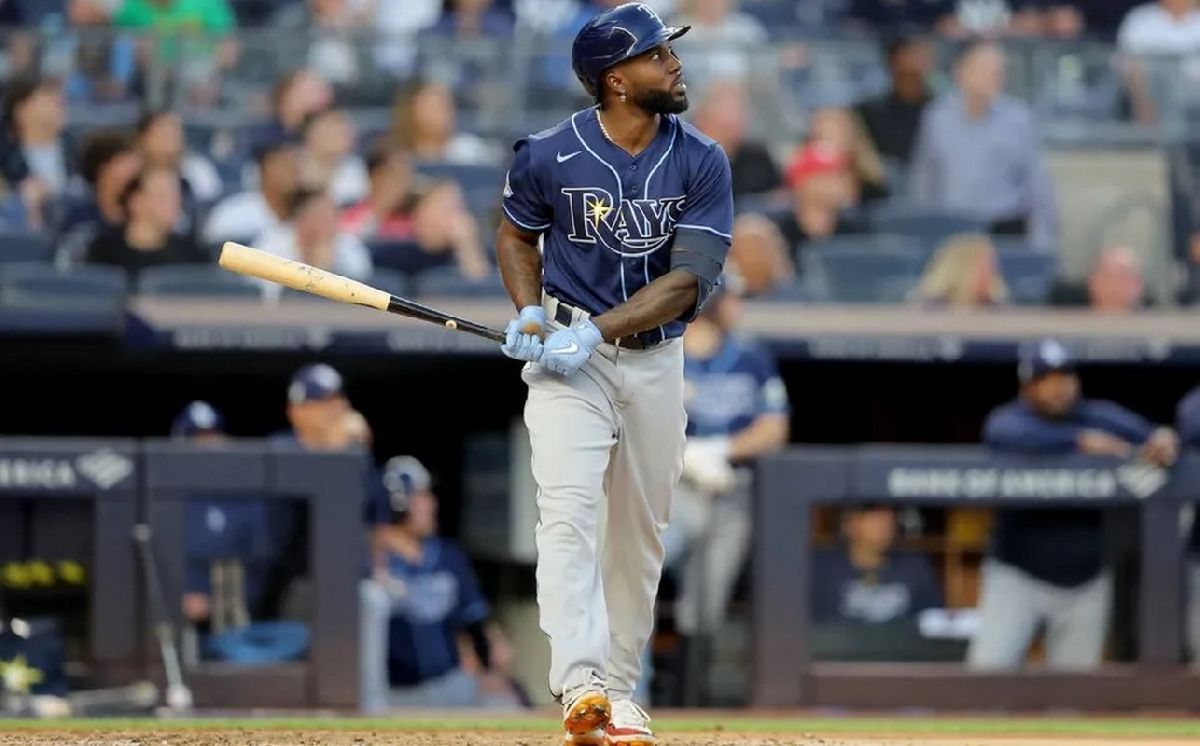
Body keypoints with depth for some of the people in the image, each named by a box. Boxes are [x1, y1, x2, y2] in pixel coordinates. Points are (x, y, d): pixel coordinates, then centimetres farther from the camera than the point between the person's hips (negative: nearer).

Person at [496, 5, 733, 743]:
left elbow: (689, 280, -14)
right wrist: (530, 315, -7)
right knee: (569, 508, -19)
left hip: (655, 357, 3)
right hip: (567, 352, -2)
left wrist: (594, 331, -23)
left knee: (642, 531, 8)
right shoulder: (549, 155, -9)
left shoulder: (701, 163, -7)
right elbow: (517, 234, 11)